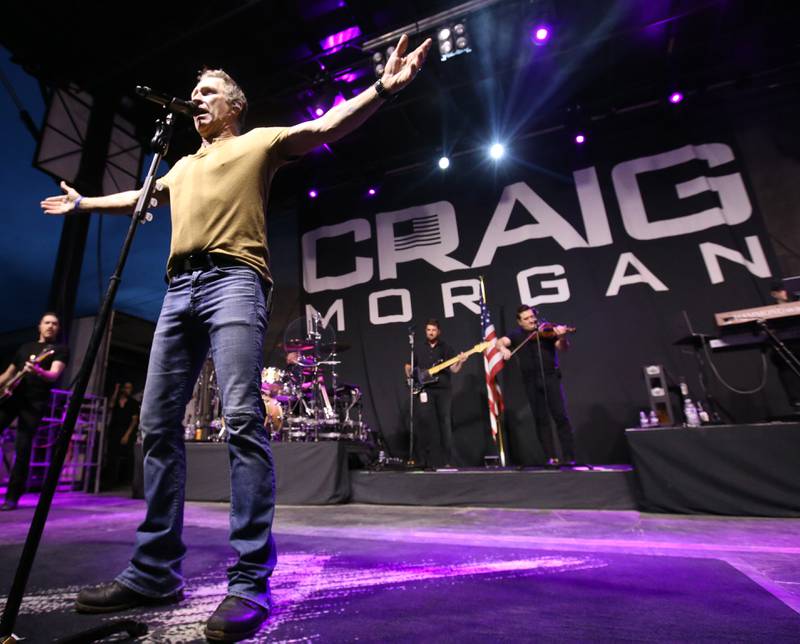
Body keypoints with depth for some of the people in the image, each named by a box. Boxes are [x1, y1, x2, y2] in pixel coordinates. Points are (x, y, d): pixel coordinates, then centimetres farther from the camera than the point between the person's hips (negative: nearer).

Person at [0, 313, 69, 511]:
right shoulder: (25, 347, 21)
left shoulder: (60, 350, 4)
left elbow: (54, 374, -13)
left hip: (34, 402, -5)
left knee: (22, 448, -6)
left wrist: (38, 371, -34)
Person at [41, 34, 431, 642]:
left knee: (242, 418, -20)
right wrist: (83, 203, 56)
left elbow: (324, 128, 3)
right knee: (159, 424, 2)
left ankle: (251, 582, -14)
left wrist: (383, 87, -8)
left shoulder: (259, 142, 17)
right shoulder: (182, 165, 35)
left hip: (233, 280, -7)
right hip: (178, 288, 8)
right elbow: (138, 196, 50)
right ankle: (155, 571, 12)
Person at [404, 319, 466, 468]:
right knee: (424, 421, -6)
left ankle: (447, 460, 4)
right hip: (424, 389, 1)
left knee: (446, 423, -2)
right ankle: (422, 460, 2)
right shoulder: (419, 350, 14)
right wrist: (411, 376, -1)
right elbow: (408, 366, 20)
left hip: (443, 389, -1)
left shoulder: (446, 348, 8)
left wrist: (460, 362, -20)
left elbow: (453, 369, 0)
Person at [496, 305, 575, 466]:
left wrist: (562, 337, -28)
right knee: (541, 420, 5)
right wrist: (503, 348, -27)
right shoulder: (517, 334, 8)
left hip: (550, 377, -2)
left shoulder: (547, 330, 2)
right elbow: (500, 342, -4)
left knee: (561, 416, -4)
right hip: (531, 381, 2)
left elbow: (563, 348, -6)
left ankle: (568, 456, 4)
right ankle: (551, 457, 12)